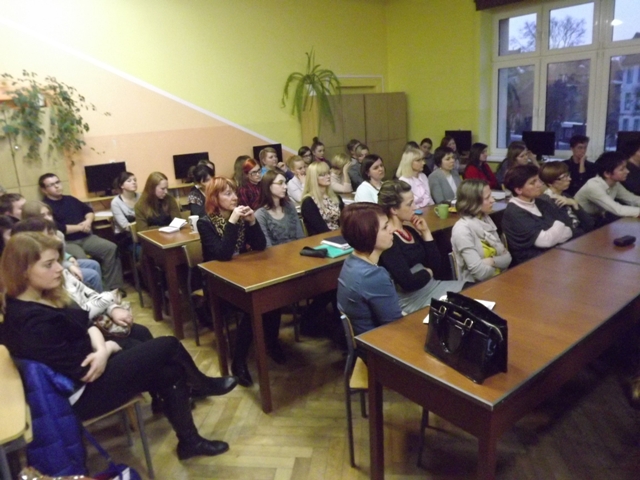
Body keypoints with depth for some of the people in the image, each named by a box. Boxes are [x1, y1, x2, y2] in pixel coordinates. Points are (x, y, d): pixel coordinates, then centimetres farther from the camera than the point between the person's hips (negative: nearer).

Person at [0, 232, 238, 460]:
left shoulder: (41, 298, 0)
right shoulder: (32, 322, -30)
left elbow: (85, 322, 4)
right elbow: (82, 370, -27)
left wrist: (100, 349, -16)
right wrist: (107, 349, -8)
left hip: (92, 363, 9)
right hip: (80, 392, -9)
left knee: (172, 372, 5)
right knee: (168, 346, -5)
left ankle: (189, 441, 21)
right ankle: (204, 386, 27)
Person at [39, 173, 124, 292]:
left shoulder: (70, 199, 20)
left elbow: (88, 210, 25)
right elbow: (57, 229, -17)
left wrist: (88, 221, 2)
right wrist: (80, 227, -9)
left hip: (85, 237, 7)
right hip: (66, 242, -7)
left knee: (111, 248, -13)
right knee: (82, 261, -35)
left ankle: (113, 287, -11)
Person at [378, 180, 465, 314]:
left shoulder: (410, 230, 10)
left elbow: (436, 267, 9)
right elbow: (408, 283, -25)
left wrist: (426, 232, 1)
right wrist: (427, 272, -4)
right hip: (411, 298, -8)